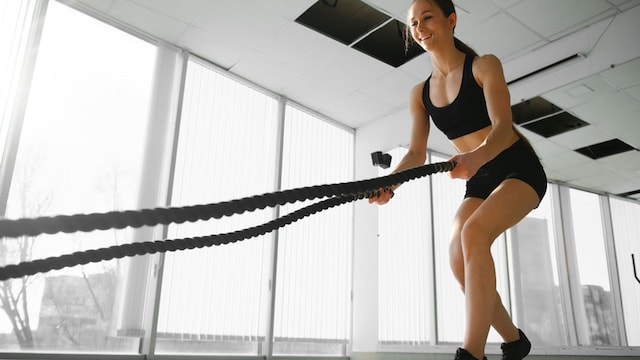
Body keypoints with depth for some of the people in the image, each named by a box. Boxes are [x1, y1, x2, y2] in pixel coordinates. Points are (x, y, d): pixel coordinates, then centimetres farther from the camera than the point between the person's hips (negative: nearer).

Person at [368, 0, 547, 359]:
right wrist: (390, 183, -22)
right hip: (479, 181, 5)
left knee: (473, 232, -31)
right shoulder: (420, 94, 4)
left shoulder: (484, 66, -10)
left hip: (520, 168, -5)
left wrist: (476, 157, -44)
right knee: (459, 261, -12)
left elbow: (503, 126, -22)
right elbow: (417, 154, -2)